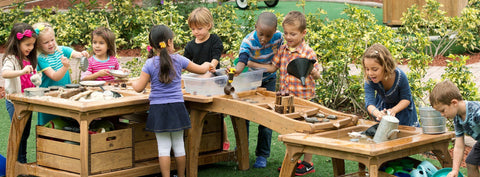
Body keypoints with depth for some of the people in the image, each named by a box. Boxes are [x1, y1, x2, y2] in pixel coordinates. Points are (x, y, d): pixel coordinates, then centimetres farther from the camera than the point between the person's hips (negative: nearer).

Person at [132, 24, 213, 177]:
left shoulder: (150, 64, -7)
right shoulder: (178, 60, -3)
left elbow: (139, 88, -5)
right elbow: (201, 70, 8)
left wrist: (133, 82, 18)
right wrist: (207, 65, 31)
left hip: (158, 108, -1)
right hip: (176, 107, 1)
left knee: (163, 147, 2)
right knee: (179, 144, 12)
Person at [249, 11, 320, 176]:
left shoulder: (308, 53, -12)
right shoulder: (282, 50, 5)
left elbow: (317, 75, -11)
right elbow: (273, 67, 10)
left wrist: (313, 72, -34)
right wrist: (251, 64, 5)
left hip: (304, 98, -6)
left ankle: (308, 163, 17)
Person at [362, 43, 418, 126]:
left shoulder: (400, 76, -36)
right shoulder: (369, 81, -33)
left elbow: (406, 99, -24)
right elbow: (369, 103, -40)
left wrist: (393, 110, -43)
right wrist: (378, 114, -64)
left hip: (401, 107, -1)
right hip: (383, 106, 1)